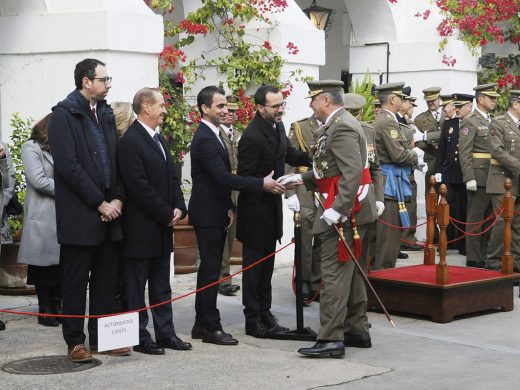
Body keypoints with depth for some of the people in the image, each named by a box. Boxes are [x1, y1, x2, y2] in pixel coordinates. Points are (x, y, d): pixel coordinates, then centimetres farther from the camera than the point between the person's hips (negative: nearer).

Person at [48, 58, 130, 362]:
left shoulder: (105, 113, 14)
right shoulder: (64, 114, -8)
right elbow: (68, 166, -14)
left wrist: (117, 199, -1)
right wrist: (99, 203, -14)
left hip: (109, 212, 7)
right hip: (80, 214, -7)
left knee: (106, 279, 10)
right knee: (76, 280, 2)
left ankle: (102, 337, 19)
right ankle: (75, 341, 10)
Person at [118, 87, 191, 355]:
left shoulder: (158, 139, 15)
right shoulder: (131, 141, -14)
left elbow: (172, 177, 17)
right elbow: (139, 186, -20)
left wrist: (179, 207, 0)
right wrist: (167, 214, -14)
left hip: (163, 225, 9)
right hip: (141, 227, -9)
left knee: (161, 285, 13)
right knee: (136, 285, 2)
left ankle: (165, 333, 20)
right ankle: (139, 338, 8)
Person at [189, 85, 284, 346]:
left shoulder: (212, 135, 13)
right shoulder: (205, 140, -19)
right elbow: (223, 177, -25)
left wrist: (229, 207, 12)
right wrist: (262, 184, -23)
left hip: (215, 213, 10)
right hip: (207, 214, -10)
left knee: (209, 269, 13)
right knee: (211, 270, -5)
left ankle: (201, 325, 20)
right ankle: (211, 328, 1)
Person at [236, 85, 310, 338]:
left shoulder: (277, 127, 3)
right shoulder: (252, 137, -24)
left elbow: (290, 155, 16)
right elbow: (244, 178, -21)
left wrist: (311, 156, -1)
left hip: (271, 206, 9)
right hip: (255, 210, -9)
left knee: (266, 264, 17)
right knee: (254, 265, 2)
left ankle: (265, 313, 28)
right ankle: (252, 320, 11)